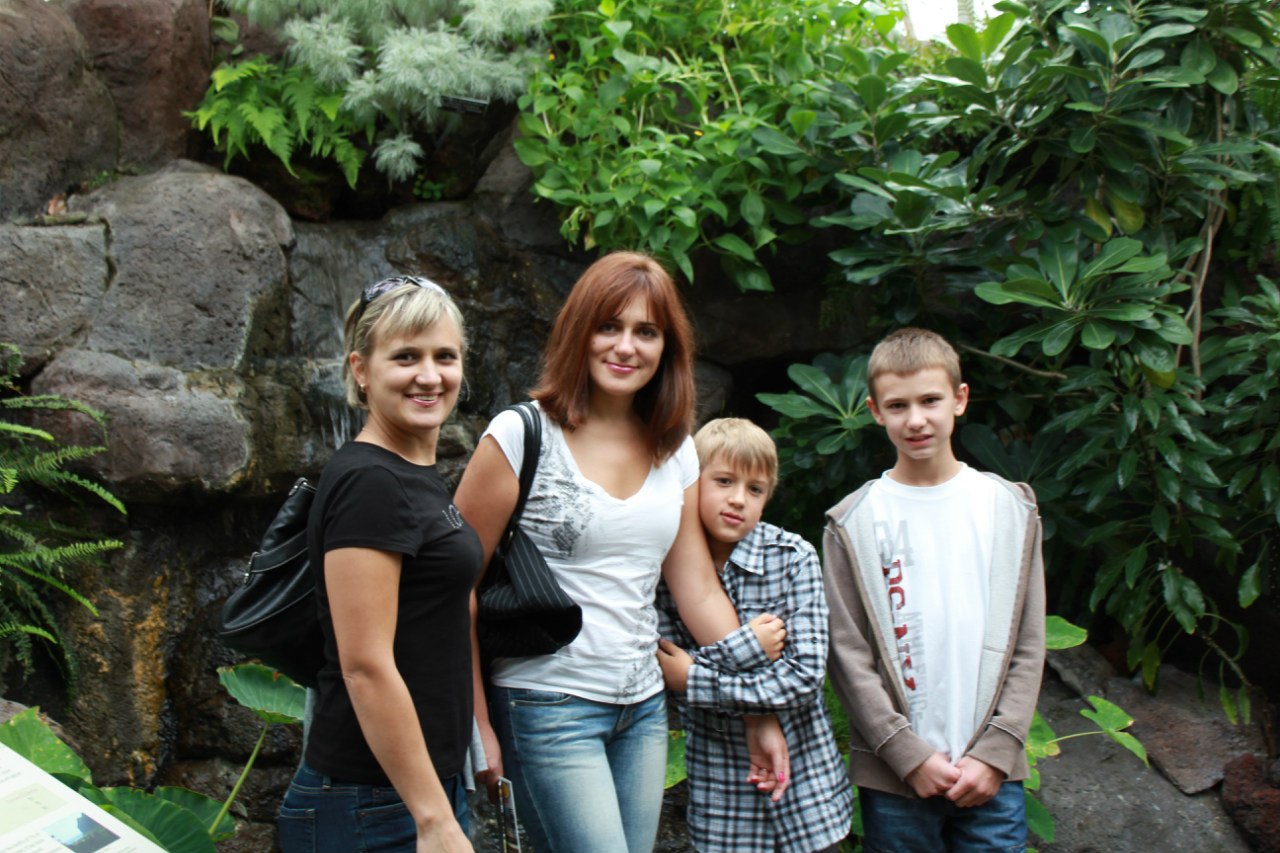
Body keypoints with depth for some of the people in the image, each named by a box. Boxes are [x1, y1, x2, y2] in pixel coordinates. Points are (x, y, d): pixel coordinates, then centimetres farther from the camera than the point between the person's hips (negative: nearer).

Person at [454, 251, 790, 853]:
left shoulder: (674, 451, 8)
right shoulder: (522, 437, -9)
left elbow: (699, 590, 11)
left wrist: (759, 713, 10)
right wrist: (478, 724, -10)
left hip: (644, 710, 6)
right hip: (548, 709, -6)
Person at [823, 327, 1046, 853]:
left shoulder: (1010, 509, 5)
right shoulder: (853, 524, -1)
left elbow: (1027, 645, 4)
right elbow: (848, 655, -4)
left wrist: (996, 751, -5)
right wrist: (910, 755, -11)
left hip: (991, 772, 2)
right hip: (893, 775, -1)